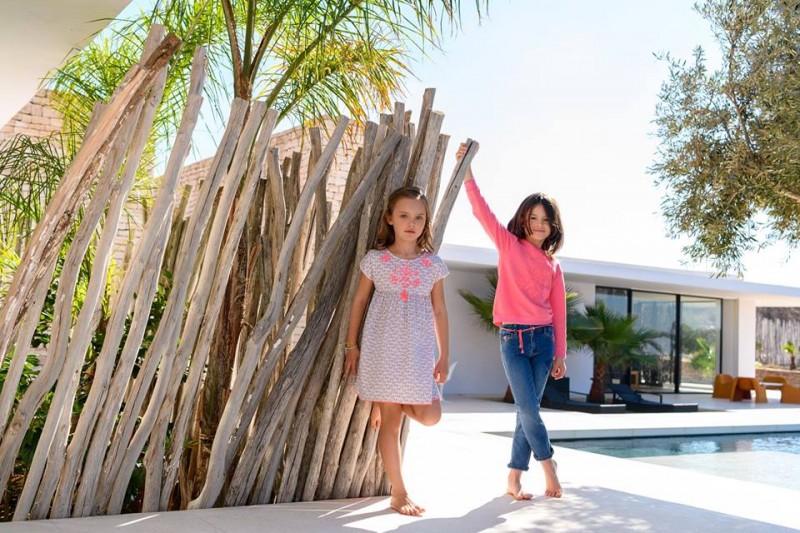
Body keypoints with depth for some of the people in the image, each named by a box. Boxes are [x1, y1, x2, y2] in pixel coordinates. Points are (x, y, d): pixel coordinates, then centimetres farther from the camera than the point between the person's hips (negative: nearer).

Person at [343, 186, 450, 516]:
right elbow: (359, 302, 6)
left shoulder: (433, 264, 5)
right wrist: (352, 345, 4)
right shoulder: (375, 260, 0)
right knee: (390, 421, 0)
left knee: (430, 416, -7)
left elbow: (439, 311, 7)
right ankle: (399, 493, 10)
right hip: (382, 348, -2)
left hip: (419, 351, 3)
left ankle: (386, 405, 23)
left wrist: (444, 356, 4)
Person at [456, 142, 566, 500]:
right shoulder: (509, 246, 3)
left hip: (543, 340, 3)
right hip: (513, 339, -3)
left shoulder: (553, 265, 11)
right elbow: (483, 212, -8)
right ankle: (549, 469, 12)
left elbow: (558, 311, 11)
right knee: (529, 411, -7)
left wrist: (560, 353, 8)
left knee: (527, 411, 5)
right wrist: (467, 173, -17)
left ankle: (514, 479, 14)